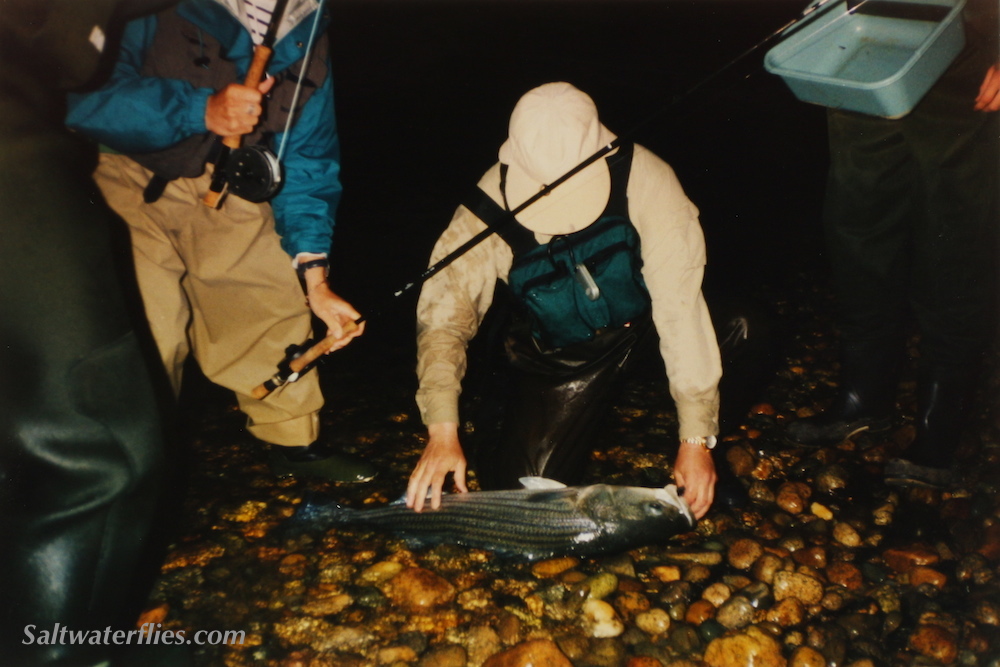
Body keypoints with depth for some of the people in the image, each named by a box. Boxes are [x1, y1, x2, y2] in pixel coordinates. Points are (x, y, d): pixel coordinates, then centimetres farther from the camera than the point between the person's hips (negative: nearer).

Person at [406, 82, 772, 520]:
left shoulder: (642, 176, -28)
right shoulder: (490, 207, -24)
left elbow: (680, 302, -28)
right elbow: (444, 311, -27)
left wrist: (696, 439, -29)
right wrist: (442, 431, -42)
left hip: (643, 321, 0)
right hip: (560, 354, 0)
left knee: (746, 326, -26)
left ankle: (711, 456, 2)